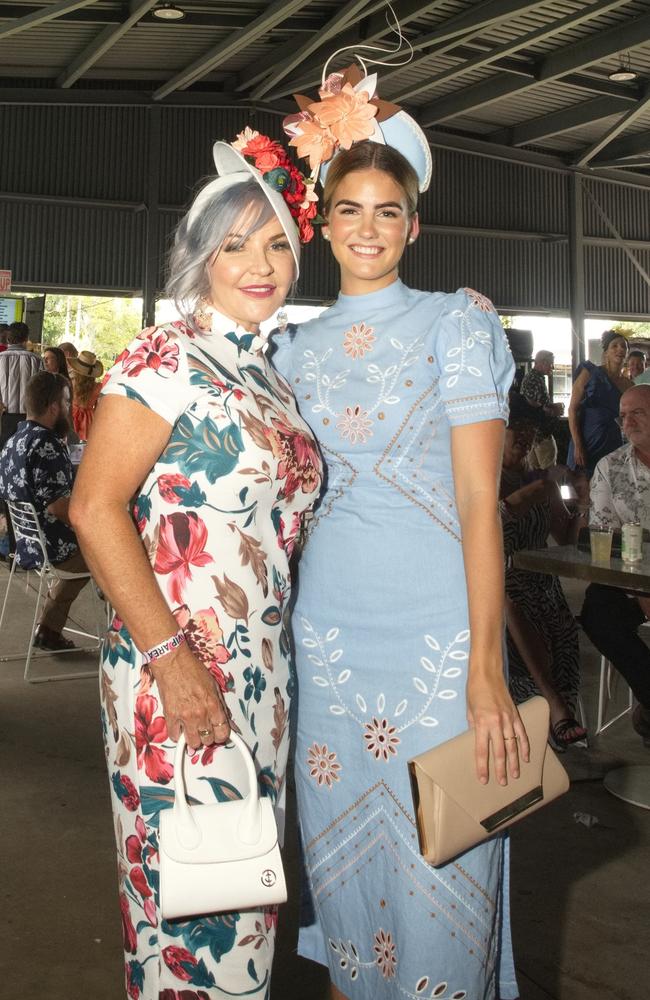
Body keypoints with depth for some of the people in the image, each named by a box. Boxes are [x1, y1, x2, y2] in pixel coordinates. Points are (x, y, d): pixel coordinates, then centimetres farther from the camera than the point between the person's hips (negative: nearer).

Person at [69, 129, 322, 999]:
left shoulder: (271, 372, 13)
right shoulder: (167, 357, -10)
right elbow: (95, 508, -16)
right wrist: (169, 657, -20)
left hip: (264, 668, 8)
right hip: (177, 668, -7)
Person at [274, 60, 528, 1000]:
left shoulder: (457, 322, -2)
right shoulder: (296, 346, 11)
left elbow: (479, 499, -9)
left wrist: (486, 665, -16)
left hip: (436, 621, -4)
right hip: (328, 621, 4)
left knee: (439, 859, 4)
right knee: (343, 846, 14)